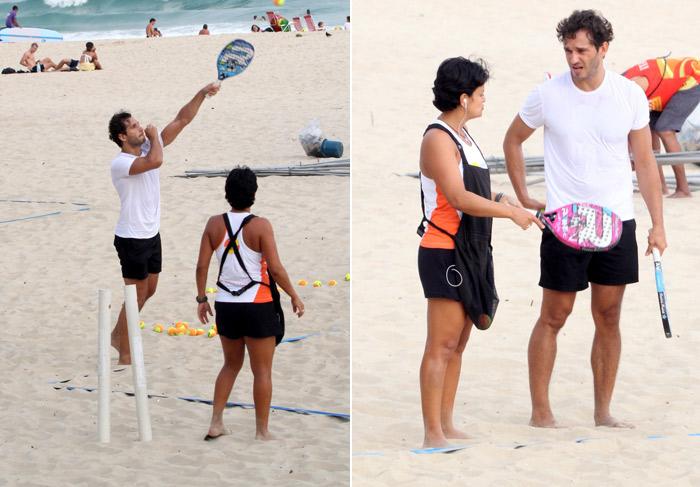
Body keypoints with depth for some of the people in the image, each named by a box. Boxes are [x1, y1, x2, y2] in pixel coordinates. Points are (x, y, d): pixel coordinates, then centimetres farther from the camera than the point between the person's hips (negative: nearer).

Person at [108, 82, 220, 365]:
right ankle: (125, 356, 5)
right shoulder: (120, 164, -21)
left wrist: (202, 94, -10)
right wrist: (153, 136, -19)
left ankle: (119, 334, 35)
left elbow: (182, 120, 1)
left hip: (151, 234, 8)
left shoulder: (148, 147, 3)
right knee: (137, 294, -3)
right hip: (131, 238, -8)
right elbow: (155, 161, -38)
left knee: (149, 290, 18)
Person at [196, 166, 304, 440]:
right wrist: (294, 296, -3)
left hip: (226, 305, 5)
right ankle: (262, 433, 9)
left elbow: (201, 266, 0)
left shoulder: (214, 224, 0)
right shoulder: (260, 225, -12)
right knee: (262, 371, 5)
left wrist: (201, 299, 12)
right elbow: (275, 269, -15)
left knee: (232, 364, 21)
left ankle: (216, 423, 16)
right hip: (257, 305, -5)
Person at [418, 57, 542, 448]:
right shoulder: (438, 139, -14)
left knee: (458, 344, 12)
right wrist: (511, 213, -19)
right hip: (444, 253, -10)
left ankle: (447, 426, 18)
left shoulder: (464, 136, 16)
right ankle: (433, 434, -5)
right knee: (442, 346, -8)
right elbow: (459, 198, -23)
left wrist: (510, 202, 7)